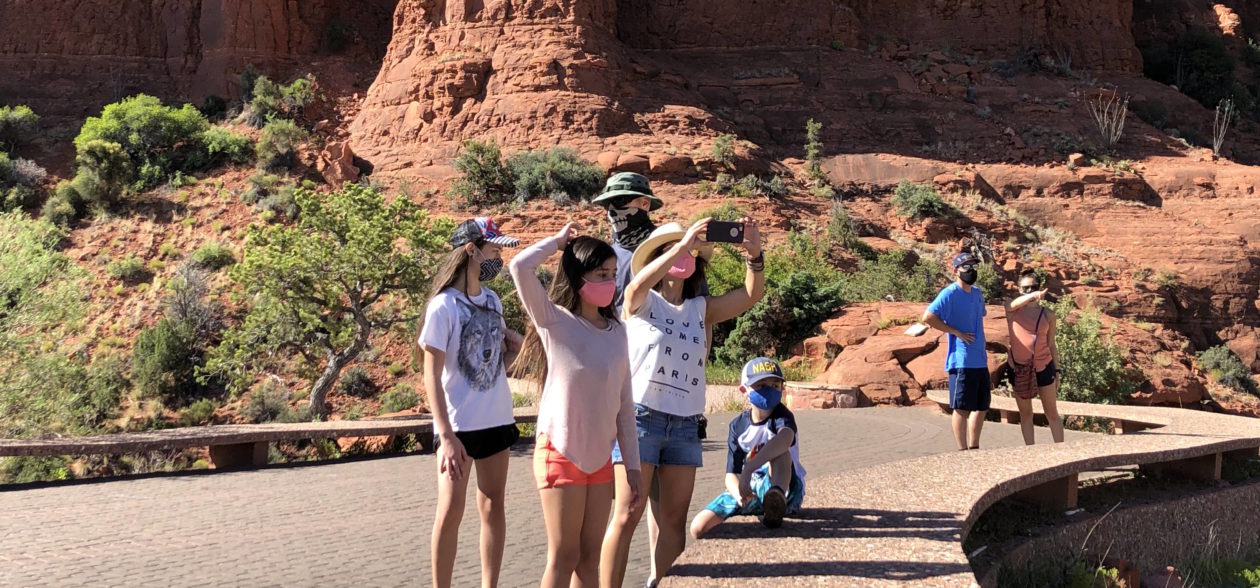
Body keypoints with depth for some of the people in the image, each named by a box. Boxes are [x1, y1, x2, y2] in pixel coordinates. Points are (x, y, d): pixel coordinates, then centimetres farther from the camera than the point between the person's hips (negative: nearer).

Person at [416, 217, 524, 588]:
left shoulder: (493, 301, 4)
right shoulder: (443, 306, -13)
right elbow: (431, 375, -15)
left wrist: (510, 338, -1)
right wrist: (446, 435, -21)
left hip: (497, 420, 6)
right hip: (458, 425, -6)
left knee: (492, 507, 10)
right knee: (451, 511, -2)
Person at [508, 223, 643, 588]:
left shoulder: (617, 330, 7)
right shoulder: (554, 321, -7)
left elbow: (623, 403, 10)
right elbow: (520, 268, -24)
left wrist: (633, 465, 8)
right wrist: (559, 241, -7)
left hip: (600, 457, 5)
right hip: (560, 453, -5)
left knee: (590, 557, 10)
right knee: (564, 556, -1)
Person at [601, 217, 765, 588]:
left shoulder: (701, 308, 12)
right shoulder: (641, 303, 2)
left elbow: (752, 295, 0)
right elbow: (637, 284, -22)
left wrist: (754, 255, -18)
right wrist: (682, 243, -31)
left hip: (685, 425, 5)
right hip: (641, 416, -5)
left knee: (674, 521, 6)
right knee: (628, 515, -10)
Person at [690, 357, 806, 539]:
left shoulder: (782, 416, -12)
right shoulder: (738, 425, 3)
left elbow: (785, 438, -39)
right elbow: (731, 473, -2)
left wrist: (748, 469, -51)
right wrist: (738, 493, -28)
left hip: (787, 489, -4)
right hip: (750, 491, 4)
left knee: (779, 450, -36)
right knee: (699, 528, -15)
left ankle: (776, 501, -58)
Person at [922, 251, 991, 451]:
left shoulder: (977, 293, 15)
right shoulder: (950, 294, -10)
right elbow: (928, 317, -21)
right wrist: (956, 332, -18)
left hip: (981, 361, 8)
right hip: (962, 362, -8)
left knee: (981, 407, 13)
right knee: (962, 408, -3)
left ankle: (974, 448, 23)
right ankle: (963, 451, 3)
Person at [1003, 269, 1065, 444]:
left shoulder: (1048, 315, 1)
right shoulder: (1011, 308, -2)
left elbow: (1051, 345, 6)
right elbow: (1016, 303, -28)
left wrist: (1056, 371, 3)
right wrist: (1034, 296, -47)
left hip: (1043, 366, 0)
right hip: (1018, 367, 0)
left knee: (1052, 413, 5)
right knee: (1025, 413, 8)